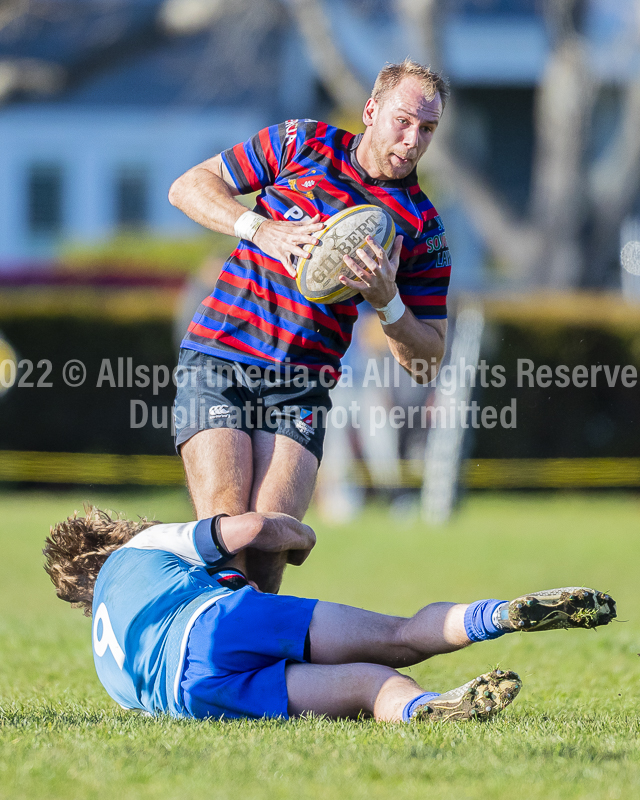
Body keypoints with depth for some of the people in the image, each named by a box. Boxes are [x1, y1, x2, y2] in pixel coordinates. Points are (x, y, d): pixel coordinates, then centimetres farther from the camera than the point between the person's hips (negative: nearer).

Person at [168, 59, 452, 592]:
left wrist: (387, 301, -15)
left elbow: (426, 362, 4)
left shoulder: (423, 230, 4)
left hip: (301, 390, 1)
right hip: (217, 359, -1)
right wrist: (260, 228, -11)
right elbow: (189, 187, 6)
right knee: (225, 526, -17)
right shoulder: (302, 143, 3)